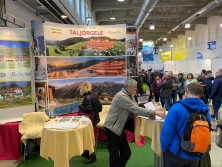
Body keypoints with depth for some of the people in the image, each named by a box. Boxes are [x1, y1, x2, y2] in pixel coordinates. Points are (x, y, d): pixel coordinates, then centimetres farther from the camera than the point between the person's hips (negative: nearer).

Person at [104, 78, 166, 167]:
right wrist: (155, 112, -25)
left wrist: (149, 114, -11)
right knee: (115, 156, 3)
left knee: (126, 153, 15)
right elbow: (136, 110, -28)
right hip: (112, 129, -9)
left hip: (120, 128, 9)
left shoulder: (129, 95, 7)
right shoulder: (121, 96, -24)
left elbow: (136, 108, 7)